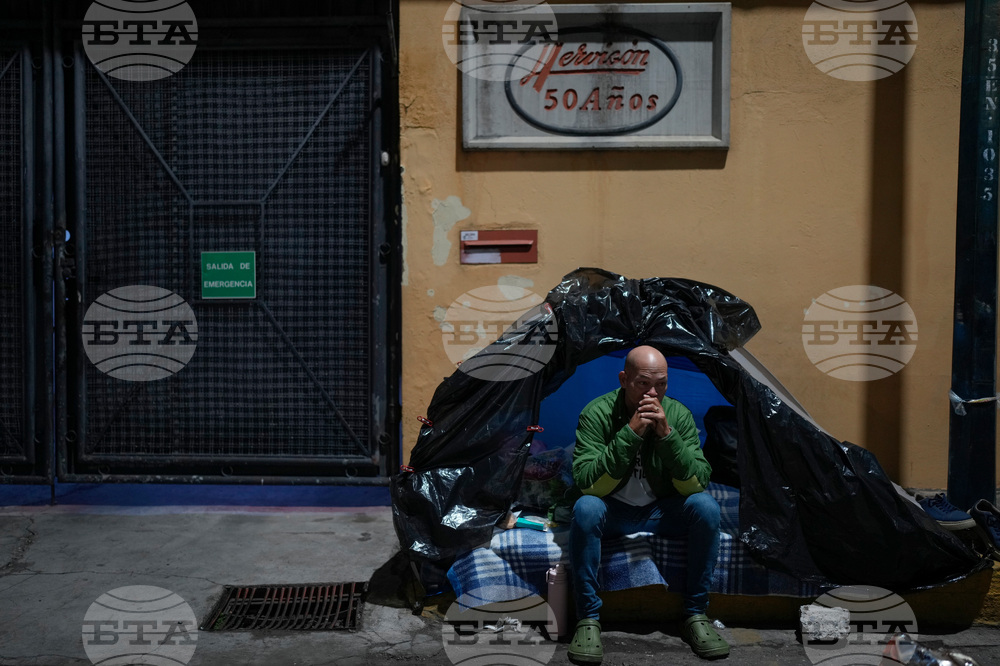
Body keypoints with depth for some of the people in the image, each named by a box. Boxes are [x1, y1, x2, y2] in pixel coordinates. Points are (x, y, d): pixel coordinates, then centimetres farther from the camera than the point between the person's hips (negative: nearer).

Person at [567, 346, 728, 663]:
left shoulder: (678, 414, -10)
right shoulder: (597, 413, -17)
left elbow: (697, 483, -17)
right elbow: (588, 484, -27)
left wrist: (667, 434, -31)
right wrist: (630, 433, -34)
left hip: (661, 512, 2)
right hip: (613, 512, -2)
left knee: (706, 506, -25)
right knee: (585, 508, -34)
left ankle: (696, 615, -10)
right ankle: (588, 618, -19)